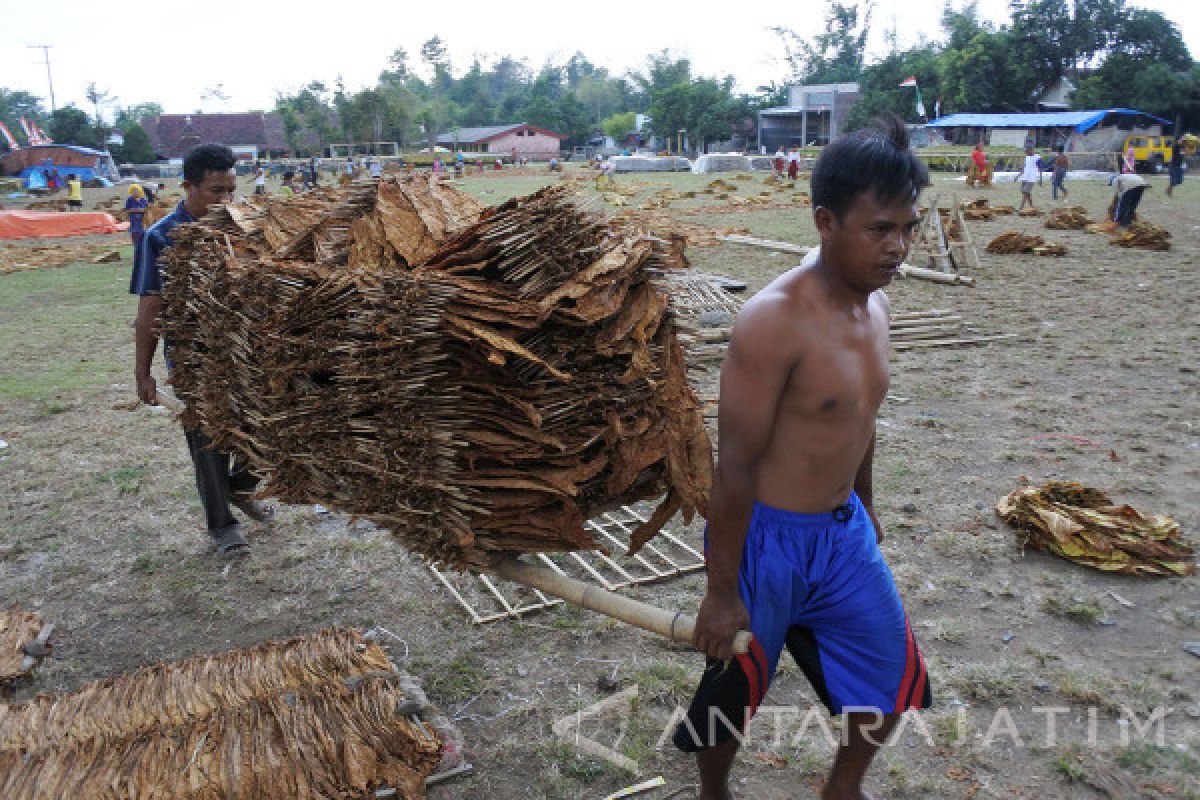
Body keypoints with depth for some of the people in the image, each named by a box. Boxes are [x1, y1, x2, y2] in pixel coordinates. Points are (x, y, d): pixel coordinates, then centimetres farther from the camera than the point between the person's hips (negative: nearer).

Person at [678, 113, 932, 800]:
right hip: (767, 536, -7)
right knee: (736, 691, 14)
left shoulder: (874, 304, 0)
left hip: (845, 530, 8)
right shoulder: (775, 320, -25)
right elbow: (737, 461, -22)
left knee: (895, 679, 18)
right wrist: (723, 588, -17)